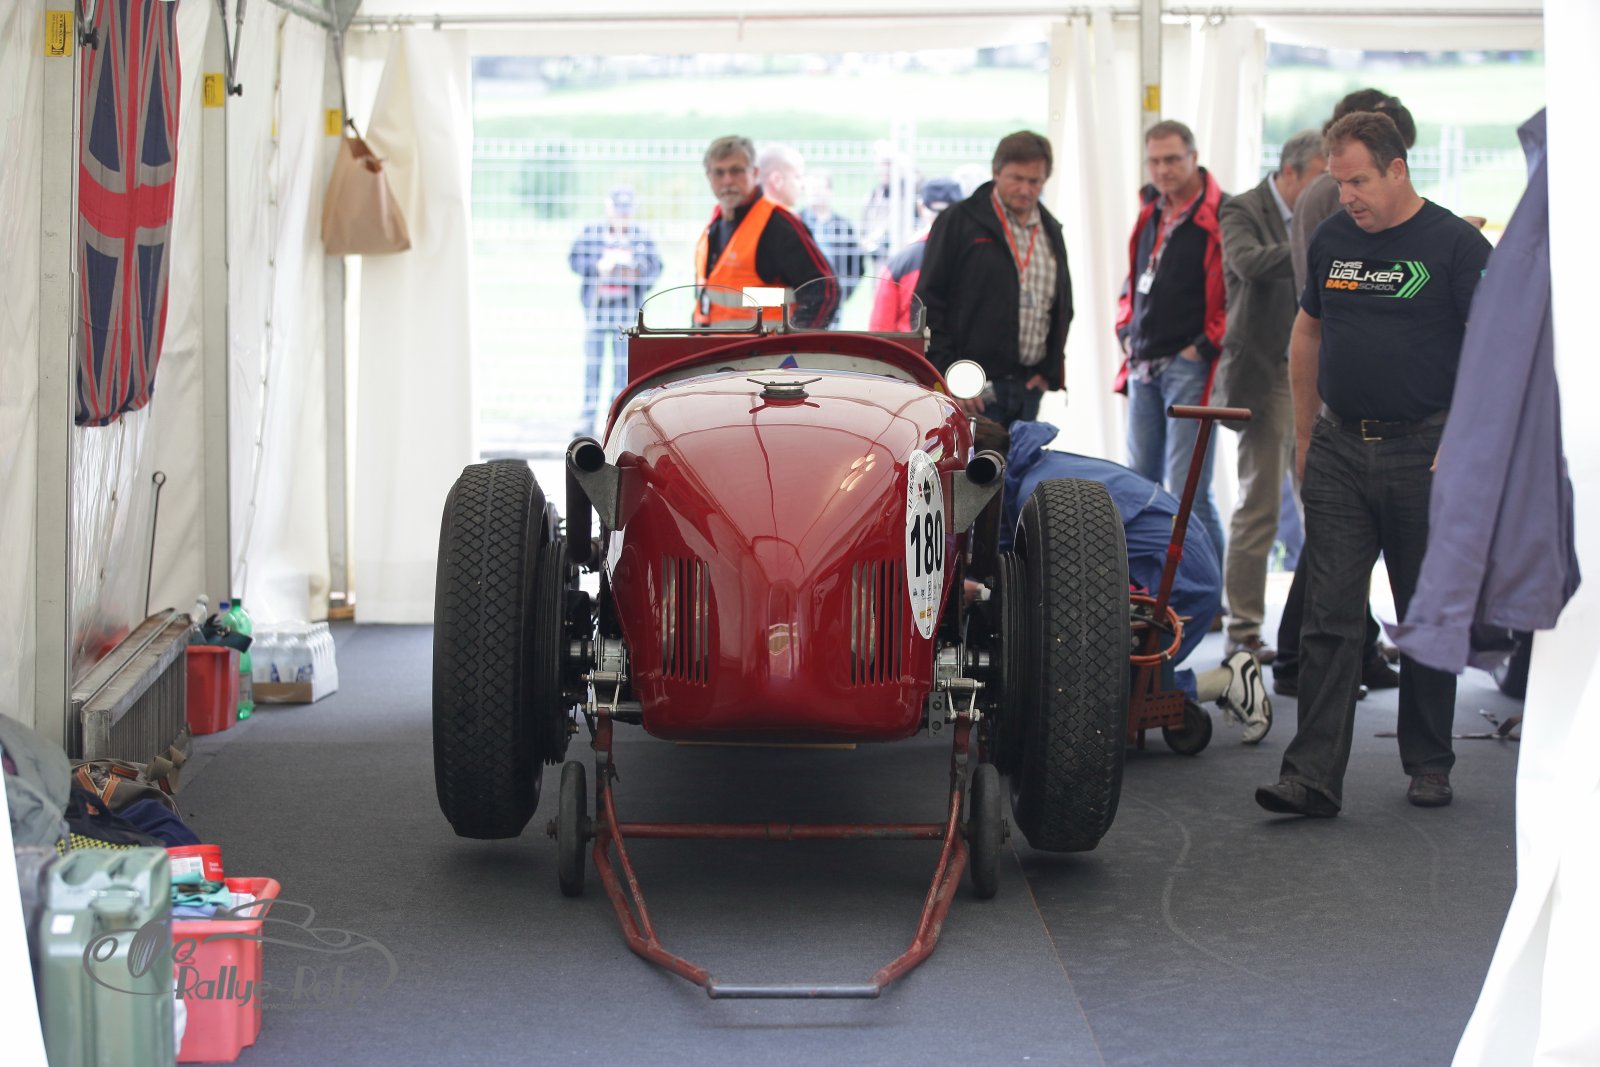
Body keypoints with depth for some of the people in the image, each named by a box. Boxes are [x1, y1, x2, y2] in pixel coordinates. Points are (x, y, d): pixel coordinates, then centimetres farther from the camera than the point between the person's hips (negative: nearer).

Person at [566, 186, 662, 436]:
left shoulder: (642, 236, 7)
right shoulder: (590, 233, 6)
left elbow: (655, 267, 1)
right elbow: (574, 260, -2)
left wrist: (637, 267, -18)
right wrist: (599, 266, -17)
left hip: (627, 309, 0)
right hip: (596, 305, 0)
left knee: (623, 366, 1)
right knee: (592, 363, 0)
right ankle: (587, 417, 3)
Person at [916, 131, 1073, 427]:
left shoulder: (1051, 232, 17)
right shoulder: (958, 222, -1)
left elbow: (1063, 306, 25)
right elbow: (928, 303, -5)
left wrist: (1049, 370, 11)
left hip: (1028, 389, 6)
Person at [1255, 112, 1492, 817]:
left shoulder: (1456, 245, -6)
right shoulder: (1330, 241, 8)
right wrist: (1305, 436, 17)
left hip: (1423, 454, -3)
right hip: (1339, 450, 3)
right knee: (1329, 618, -3)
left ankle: (1429, 764, 22)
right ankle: (1312, 776, -6)